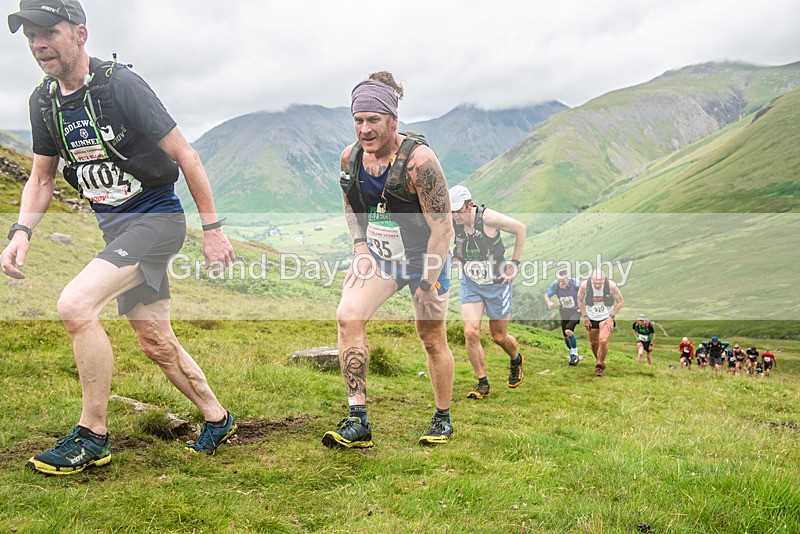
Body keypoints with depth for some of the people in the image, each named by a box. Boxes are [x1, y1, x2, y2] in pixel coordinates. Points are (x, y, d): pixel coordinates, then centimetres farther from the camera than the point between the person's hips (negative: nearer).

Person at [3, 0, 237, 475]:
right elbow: (42, 178, 14)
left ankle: (93, 435, -9)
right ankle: (218, 420, 31)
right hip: (114, 227, 8)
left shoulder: (121, 84, -16)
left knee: (76, 304, -24)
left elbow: (185, 155, -13)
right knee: (156, 341, 12)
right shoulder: (44, 101, 4)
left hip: (157, 218, -8)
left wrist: (213, 227, -12)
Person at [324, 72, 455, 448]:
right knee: (348, 316, -16)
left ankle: (443, 419, 29)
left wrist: (427, 281, -19)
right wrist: (360, 250, 0)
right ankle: (358, 422, -13)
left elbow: (442, 227, -20)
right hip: (378, 256, 5)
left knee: (432, 339, 6)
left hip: (424, 258, -4)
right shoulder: (350, 157, -6)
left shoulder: (418, 159, -23)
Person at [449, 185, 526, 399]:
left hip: (497, 283, -3)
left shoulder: (488, 218, -23)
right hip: (470, 285, 3)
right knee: (471, 333, -14)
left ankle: (516, 360, 43)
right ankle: (482, 383, 2)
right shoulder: (451, 223, -11)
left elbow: (520, 229, -9)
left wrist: (514, 264, -9)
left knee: (499, 337, 7)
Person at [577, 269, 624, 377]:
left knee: (603, 341, -18)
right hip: (591, 318, 2)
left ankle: (599, 366, 1)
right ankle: (601, 363, 37)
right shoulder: (585, 285, -20)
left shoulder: (611, 285, -22)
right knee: (594, 343, 11)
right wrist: (585, 317, -2)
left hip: (606, 318, -2)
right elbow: (580, 300, 1)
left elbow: (620, 301, -6)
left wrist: (611, 317, -10)